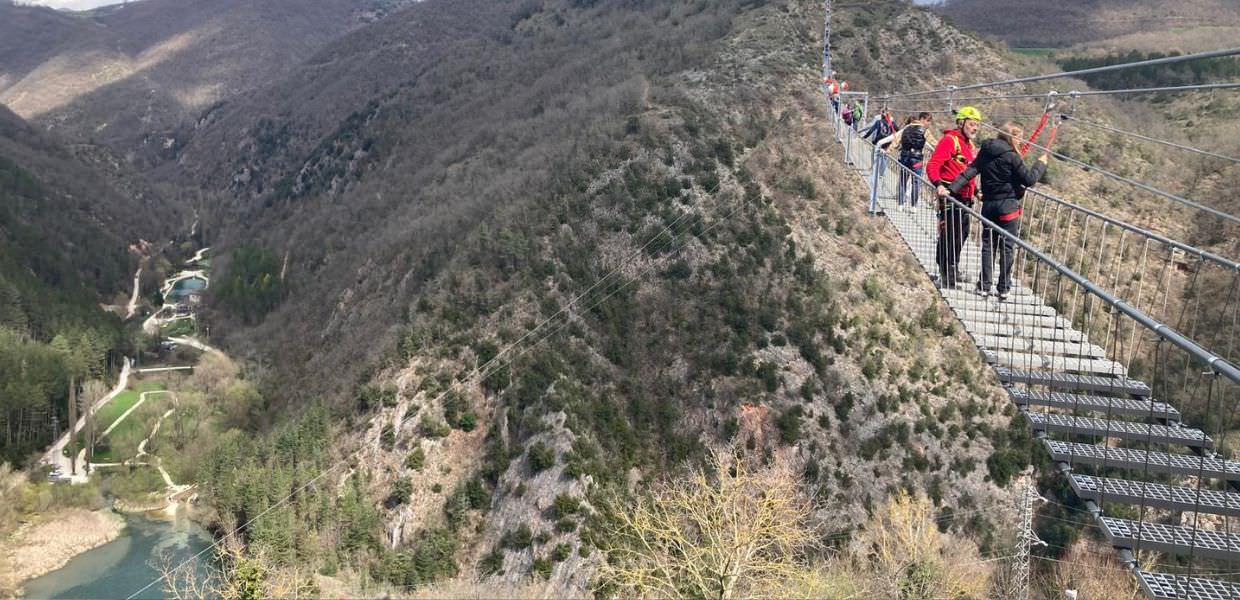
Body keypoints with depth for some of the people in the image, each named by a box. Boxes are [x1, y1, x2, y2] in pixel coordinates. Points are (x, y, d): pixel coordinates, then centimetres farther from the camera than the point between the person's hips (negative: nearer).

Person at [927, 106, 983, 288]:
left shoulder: (970, 145, 20)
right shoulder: (950, 140, -10)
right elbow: (933, 165, -19)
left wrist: (976, 191, 23)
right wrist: (938, 184, -33)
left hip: (965, 198, 10)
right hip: (951, 198, -10)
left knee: (961, 235, 16)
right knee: (949, 236, -7)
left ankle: (953, 270, 30)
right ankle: (947, 275, -1)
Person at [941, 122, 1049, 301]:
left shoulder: (985, 153, 3)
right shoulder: (1012, 157, -14)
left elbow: (969, 172, -5)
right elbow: (1029, 180, -11)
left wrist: (951, 189, -9)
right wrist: (1040, 164, 4)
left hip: (988, 205, 5)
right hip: (1008, 206, -5)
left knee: (988, 245, 10)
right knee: (1006, 246, 3)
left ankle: (984, 286, 11)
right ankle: (1003, 288, 7)